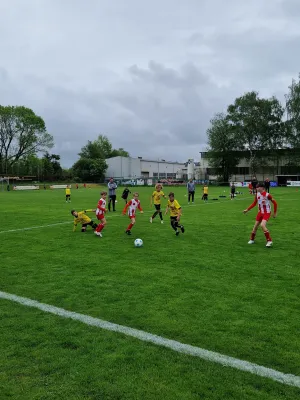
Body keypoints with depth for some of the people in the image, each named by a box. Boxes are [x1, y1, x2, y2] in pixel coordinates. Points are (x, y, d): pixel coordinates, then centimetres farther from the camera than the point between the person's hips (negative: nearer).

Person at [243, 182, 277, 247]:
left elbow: (275, 203, -9)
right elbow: (254, 203, 13)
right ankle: (252, 239, 29)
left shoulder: (267, 195, -18)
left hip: (267, 213, -6)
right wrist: (247, 209, 10)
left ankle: (269, 241, -12)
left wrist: (275, 212, -4)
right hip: (260, 212, 6)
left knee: (262, 225, -24)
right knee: (256, 225, 9)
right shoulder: (257, 194, 1)